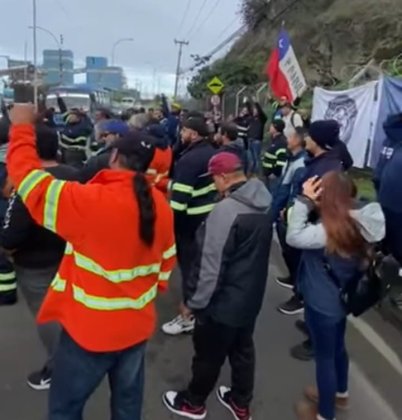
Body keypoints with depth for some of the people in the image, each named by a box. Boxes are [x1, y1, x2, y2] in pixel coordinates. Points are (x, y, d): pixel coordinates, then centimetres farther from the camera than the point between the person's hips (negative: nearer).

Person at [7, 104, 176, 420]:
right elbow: (166, 260, 6)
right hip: (138, 325, 6)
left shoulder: (90, 202, -25)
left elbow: (28, 179, -16)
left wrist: (22, 127, -3)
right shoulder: (160, 205, -5)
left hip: (91, 330, -5)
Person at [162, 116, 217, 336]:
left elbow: (180, 197, -23)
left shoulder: (190, 159, -20)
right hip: (211, 214, 9)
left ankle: (188, 317, 11)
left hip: (192, 220, -9)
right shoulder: (212, 153, 8)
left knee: (190, 266, 0)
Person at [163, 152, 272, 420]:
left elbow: (212, 265, -25)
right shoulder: (264, 204, -1)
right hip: (251, 296, 8)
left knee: (209, 354, 14)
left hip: (224, 301, -7)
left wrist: (194, 301, -13)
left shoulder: (226, 210, -27)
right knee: (243, 349, 23)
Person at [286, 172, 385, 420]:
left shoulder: (332, 229, -31)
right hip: (341, 298, 9)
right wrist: (308, 204, -10)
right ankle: (340, 394, 52)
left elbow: (294, 237, -31)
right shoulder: (356, 223, -5)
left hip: (323, 304, -9)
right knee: (337, 347, 28)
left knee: (324, 356, 11)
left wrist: (304, 200, -27)